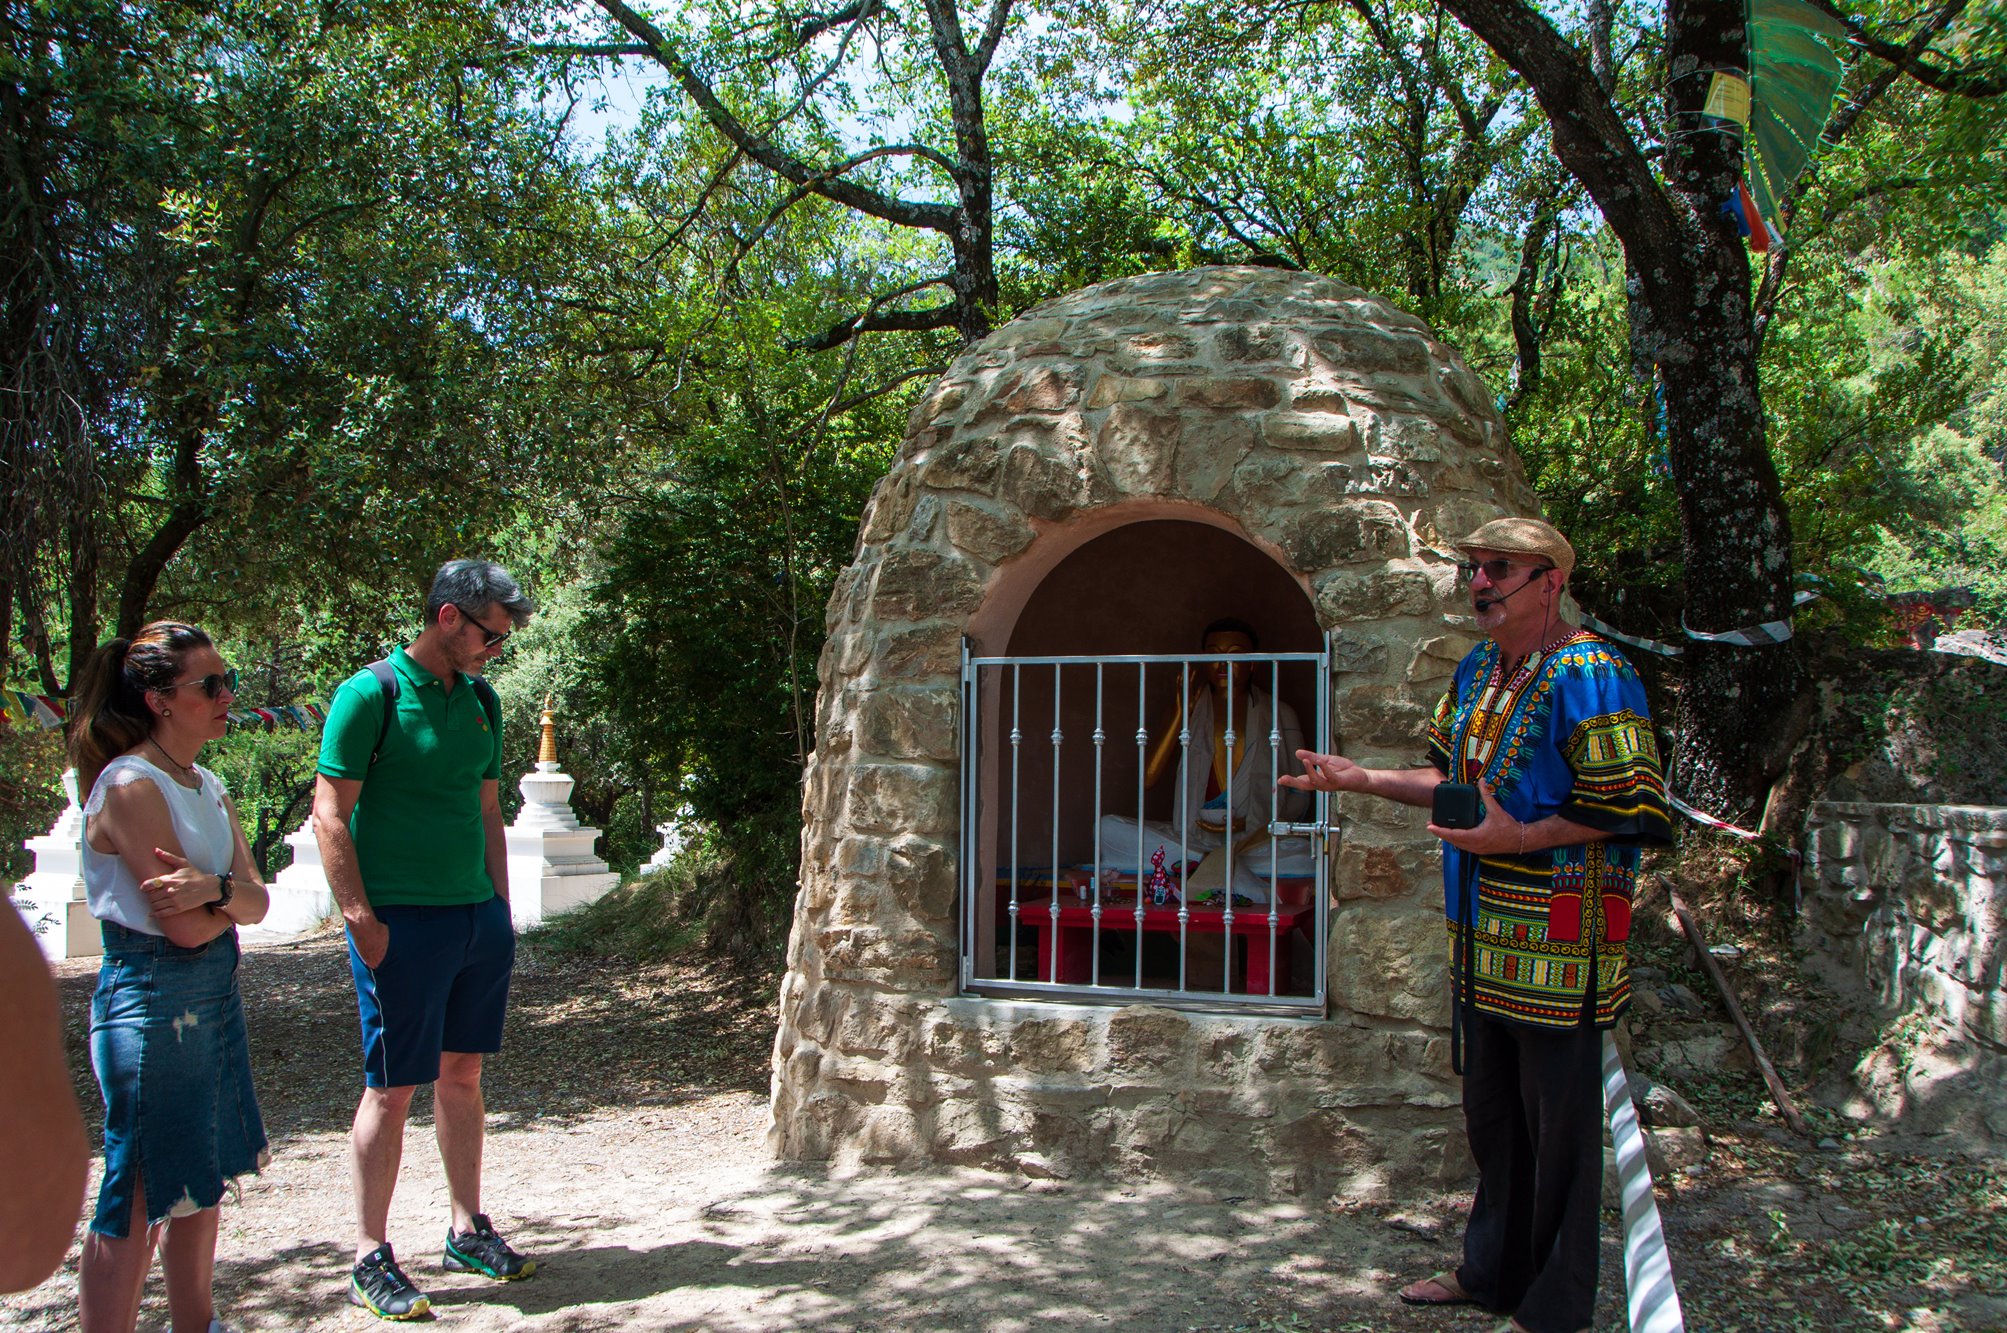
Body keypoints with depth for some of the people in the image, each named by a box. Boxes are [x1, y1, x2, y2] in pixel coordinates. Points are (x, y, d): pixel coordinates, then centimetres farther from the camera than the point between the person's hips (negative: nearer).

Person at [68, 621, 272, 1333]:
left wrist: (216, 887, -20)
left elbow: (255, 903, 2)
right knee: (136, 1200, -1)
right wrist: (232, 896, 0)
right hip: (152, 999, -9)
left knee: (199, 1183, 17)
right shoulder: (132, 785, -16)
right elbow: (182, 926, -20)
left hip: (215, 993, 9)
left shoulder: (208, 787, 10)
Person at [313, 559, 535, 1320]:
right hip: (403, 922, -7)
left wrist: (501, 908, 15)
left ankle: (467, 1232, 26)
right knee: (393, 1088, 0)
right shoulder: (372, 693, -9)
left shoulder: (480, 699, 12)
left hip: (478, 917, 7)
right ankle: (371, 1262, 12)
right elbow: (329, 814, -11)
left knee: (462, 1075, 14)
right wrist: (362, 918, -15)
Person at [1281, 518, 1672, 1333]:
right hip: (1484, 937, 9)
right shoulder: (1477, 671, 12)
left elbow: (1630, 808, -20)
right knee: (1490, 1113, 20)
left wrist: (1518, 838, -26)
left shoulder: (1588, 675, -16)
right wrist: (1360, 780, 10)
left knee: (1556, 1126, 4)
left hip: (1558, 939, -9)